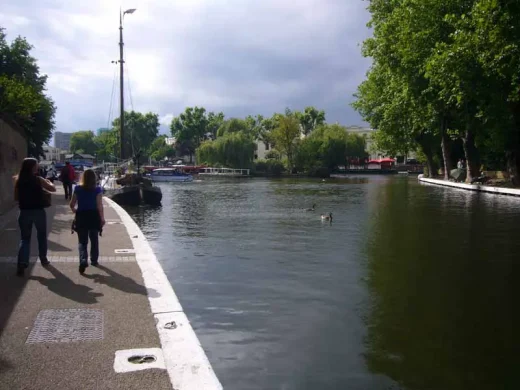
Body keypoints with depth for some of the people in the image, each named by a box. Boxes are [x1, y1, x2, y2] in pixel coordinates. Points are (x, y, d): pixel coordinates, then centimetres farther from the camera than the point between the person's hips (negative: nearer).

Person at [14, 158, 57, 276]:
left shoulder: (18, 180, 0)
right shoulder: (38, 180, -9)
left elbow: (16, 198, 6)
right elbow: (53, 189, -1)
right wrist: (48, 182, 18)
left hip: (24, 212, 2)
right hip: (38, 212, -2)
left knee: (25, 238, 7)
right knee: (42, 236, 17)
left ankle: (22, 263, -8)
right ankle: (43, 259, 28)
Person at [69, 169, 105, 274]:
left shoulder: (78, 189, -3)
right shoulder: (97, 189, -8)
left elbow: (72, 204, 1)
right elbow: (100, 205, -11)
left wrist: (75, 211, 23)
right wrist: (102, 218, -2)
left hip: (81, 216, 0)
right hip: (93, 216, 0)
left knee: (82, 241, 4)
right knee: (94, 240, 18)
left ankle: (83, 261, -16)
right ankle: (94, 260, 27)